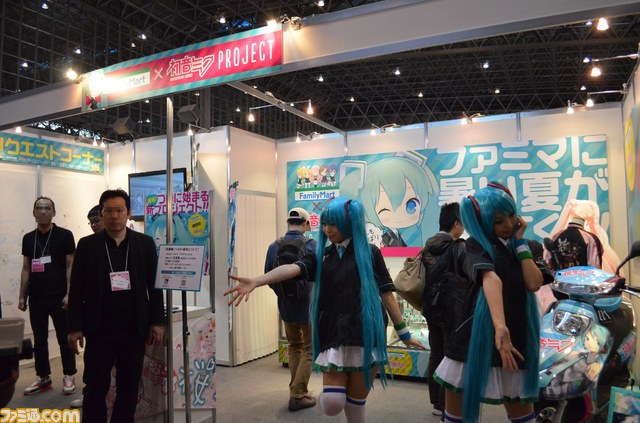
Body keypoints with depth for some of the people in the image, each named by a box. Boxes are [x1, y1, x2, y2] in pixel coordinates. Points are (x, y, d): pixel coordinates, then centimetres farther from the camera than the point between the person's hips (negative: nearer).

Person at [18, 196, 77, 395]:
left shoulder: (64, 235, -4)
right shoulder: (28, 238, 9)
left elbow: (70, 266, -6)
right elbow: (26, 269, 12)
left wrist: (69, 293, -13)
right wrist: (22, 295, 7)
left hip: (58, 297, -4)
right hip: (36, 298, 4)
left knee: (64, 338, 3)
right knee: (39, 339, 11)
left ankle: (69, 376, 13)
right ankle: (43, 377, 23)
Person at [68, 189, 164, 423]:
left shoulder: (145, 243, 2)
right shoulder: (87, 245, 0)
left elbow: (154, 285, 3)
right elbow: (77, 289, 1)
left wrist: (157, 321, -1)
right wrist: (75, 327, -3)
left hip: (134, 329, 1)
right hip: (99, 330, -1)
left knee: (129, 388, 11)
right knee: (95, 387, 7)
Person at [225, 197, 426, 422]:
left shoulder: (369, 252, 1)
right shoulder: (322, 256, 8)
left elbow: (387, 294, 2)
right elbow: (292, 269, -9)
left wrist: (404, 333, 4)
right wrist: (255, 281, -24)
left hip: (365, 335, -2)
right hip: (333, 336, 2)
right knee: (331, 405, -4)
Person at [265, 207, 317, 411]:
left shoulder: (274, 246, -4)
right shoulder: (310, 244, -17)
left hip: (286, 305, 5)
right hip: (308, 305, -5)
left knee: (294, 348, 22)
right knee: (308, 350, 10)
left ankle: (296, 391, 31)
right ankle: (297, 396, 12)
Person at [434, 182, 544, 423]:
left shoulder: (521, 248, 13)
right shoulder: (477, 244, -3)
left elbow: (534, 284, -5)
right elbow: (491, 280, -24)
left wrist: (520, 243, -2)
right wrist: (499, 327, -38)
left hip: (516, 337, 4)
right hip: (478, 337, -4)